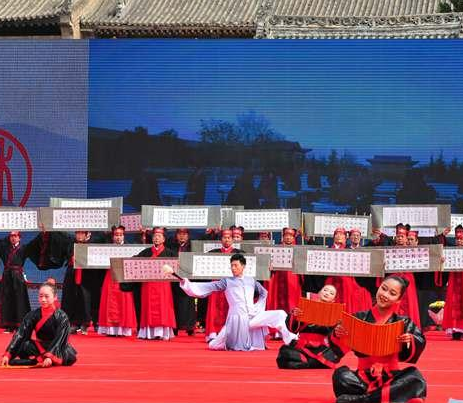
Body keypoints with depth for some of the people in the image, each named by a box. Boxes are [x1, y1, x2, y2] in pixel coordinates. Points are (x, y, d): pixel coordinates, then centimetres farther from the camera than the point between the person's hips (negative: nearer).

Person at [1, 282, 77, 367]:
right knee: (25, 345, -27)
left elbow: (59, 339, -21)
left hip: (57, 349, -2)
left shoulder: (61, 316, -12)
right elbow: (20, 334, -13)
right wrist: (8, 354, -25)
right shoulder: (33, 315, -4)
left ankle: (36, 360, -33)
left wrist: (49, 356, -38)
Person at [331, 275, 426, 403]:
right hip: (363, 377, -1)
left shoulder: (402, 323, 3)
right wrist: (337, 335, -19)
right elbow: (339, 349, 2)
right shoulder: (360, 318, 2)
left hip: (391, 377, 1)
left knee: (414, 377, -29)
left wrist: (410, 342, -21)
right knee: (341, 375, -28)